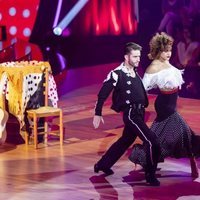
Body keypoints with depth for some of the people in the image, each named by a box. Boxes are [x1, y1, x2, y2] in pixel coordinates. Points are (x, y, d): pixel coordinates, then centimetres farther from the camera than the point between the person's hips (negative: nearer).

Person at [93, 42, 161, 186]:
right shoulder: (117, 74, -14)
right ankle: (150, 175, 1)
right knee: (152, 143, -13)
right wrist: (98, 114, -7)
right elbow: (102, 94, -9)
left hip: (139, 113, 9)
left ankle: (103, 164, 37)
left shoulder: (135, 71, 9)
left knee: (125, 141, 21)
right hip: (131, 114, -9)